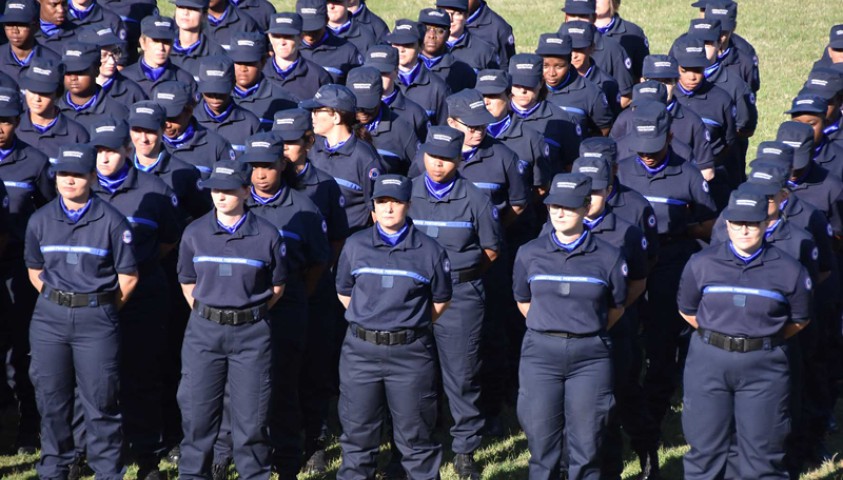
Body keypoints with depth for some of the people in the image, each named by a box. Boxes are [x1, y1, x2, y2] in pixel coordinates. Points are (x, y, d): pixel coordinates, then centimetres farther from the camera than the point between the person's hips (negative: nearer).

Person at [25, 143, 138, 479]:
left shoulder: (111, 221, -5)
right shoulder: (41, 221, 5)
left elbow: (128, 276, 0)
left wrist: (100, 308, 2)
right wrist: (55, 302, 8)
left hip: (97, 319, -3)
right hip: (49, 317, 3)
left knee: (100, 401, -1)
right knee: (51, 398, 8)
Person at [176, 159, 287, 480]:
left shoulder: (267, 235, -3)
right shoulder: (195, 233, 2)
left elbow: (277, 286, 7)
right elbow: (187, 282, 12)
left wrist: (252, 314, 4)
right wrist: (206, 314, 5)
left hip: (252, 334, -2)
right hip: (204, 332, 2)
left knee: (251, 415, 2)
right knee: (197, 411, 4)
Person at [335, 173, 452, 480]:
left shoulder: (429, 250, -1)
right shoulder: (355, 246, 4)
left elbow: (441, 300, 9)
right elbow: (344, 292, 16)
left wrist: (412, 327, 9)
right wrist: (367, 321, 12)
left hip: (410, 352, -2)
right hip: (361, 349, 2)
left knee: (415, 434, 4)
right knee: (357, 432, 9)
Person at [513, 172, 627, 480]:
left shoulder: (607, 257, -2)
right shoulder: (529, 254, 2)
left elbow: (616, 307, 11)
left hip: (590, 356, -1)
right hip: (540, 353, 1)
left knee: (586, 448, 2)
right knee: (542, 445, 4)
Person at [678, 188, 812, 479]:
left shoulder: (788, 270, -3)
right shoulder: (701, 264, 0)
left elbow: (799, 319, 9)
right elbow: (687, 311, 12)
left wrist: (767, 339, 6)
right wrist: (716, 335, 10)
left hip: (764, 367, -1)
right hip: (708, 362, 1)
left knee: (762, 449, 4)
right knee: (705, 446, 7)